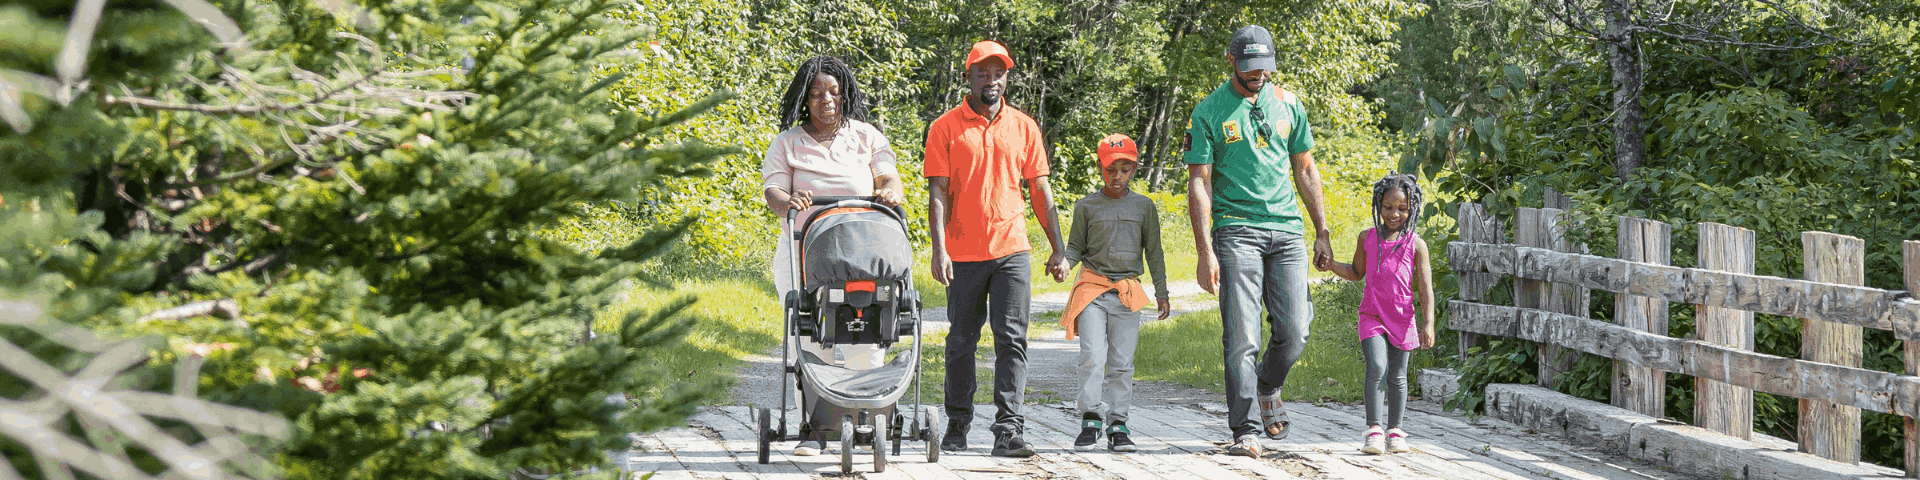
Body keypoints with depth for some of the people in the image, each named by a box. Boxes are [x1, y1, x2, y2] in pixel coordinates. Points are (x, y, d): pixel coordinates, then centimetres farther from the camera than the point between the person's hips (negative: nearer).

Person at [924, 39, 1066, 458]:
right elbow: (938, 194, -4)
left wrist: (1057, 248, 6)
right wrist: (939, 250, -14)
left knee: (1012, 339, -8)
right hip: (964, 254, -1)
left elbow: (1040, 190, 11)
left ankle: (1008, 430, -10)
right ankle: (957, 423, 24)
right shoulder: (945, 128, 1)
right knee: (961, 341, 9)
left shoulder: (1024, 127, 8)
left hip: (1012, 250, 1)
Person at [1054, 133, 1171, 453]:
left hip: (1128, 292, 1)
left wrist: (1161, 292, 10)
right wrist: (1063, 264, -13)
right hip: (1092, 289, -1)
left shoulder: (1144, 206, 8)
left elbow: (1153, 252, 12)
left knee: (1122, 363, 1)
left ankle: (1118, 425, 4)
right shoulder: (1086, 206, 5)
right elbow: (1076, 246, 9)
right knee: (1093, 356, -12)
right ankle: (1090, 421, -9)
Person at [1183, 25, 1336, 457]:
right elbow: (1199, 183, -3)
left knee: (1294, 332, -3)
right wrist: (1204, 251, -12)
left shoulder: (1288, 105, 12)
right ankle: (1244, 431, -4)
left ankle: (1269, 389, 27)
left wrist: (1322, 232, 15)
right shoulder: (1208, 113, 0)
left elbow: (1305, 170, 19)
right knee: (1241, 337, -8)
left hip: (1287, 230, 3)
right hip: (1236, 231, -3)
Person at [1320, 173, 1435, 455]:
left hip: (1402, 319, 0)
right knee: (1376, 368, -18)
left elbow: (1425, 287, -3)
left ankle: (1394, 432, 19)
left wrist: (1428, 323, -11)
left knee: (1397, 376, 8)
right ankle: (1373, 429, -11)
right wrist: (1331, 266, 1)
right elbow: (1357, 273, 18)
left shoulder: (1416, 244, -2)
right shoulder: (1367, 238, 3)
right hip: (1372, 316, 0)